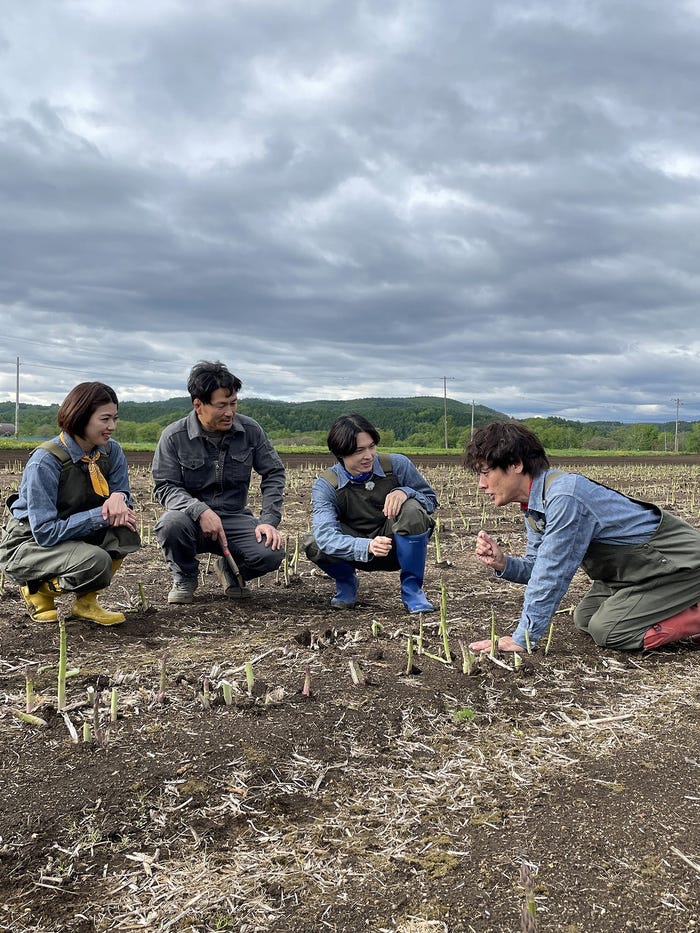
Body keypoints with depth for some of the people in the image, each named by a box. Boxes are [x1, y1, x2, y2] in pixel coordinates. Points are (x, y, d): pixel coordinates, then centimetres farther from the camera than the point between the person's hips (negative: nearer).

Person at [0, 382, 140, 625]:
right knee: (96, 562, -33)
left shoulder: (111, 452, -6)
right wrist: (103, 515, -29)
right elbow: (45, 532, -26)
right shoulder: (46, 461, -24)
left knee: (124, 526, -22)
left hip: (75, 536, 6)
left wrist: (119, 497, -24)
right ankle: (38, 589, -1)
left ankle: (86, 602, -3)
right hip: (28, 544, -6)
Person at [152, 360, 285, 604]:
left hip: (234, 518, 2)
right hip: (192, 518, -1)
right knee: (171, 523, -37)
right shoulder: (174, 436, -9)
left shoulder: (250, 430, -2)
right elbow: (165, 486, -9)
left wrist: (269, 520, -7)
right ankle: (184, 579, -2)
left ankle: (230, 570, 13)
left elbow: (274, 473, 5)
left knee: (271, 554, -26)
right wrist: (200, 511, -27)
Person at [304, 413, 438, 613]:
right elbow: (326, 535, -31)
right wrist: (367, 546, -50)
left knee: (412, 510, -31)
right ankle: (346, 581, 7)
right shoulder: (325, 486, -17)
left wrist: (405, 492, -26)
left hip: (400, 549, 0)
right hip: (359, 551, 0)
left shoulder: (397, 464, -13)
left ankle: (412, 589, -12)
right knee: (313, 544, -29)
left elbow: (431, 500, -2)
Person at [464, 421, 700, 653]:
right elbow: (538, 568, 4)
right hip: (641, 566, 9)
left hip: (679, 561, -9)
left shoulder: (563, 497, -31)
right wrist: (502, 563, -17)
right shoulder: (535, 504, -1)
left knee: (606, 631, -16)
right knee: (585, 618, 12)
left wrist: (521, 639, -23)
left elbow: (553, 573, -29)